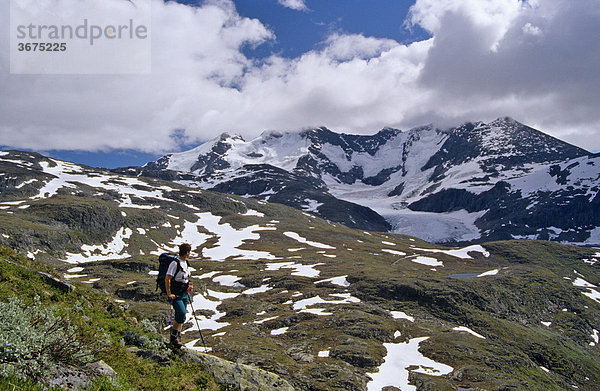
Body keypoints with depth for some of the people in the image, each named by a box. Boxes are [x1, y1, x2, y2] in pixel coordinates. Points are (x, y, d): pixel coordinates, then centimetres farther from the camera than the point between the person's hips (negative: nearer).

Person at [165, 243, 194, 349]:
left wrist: (189, 286, 12)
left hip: (184, 295, 8)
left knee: (181, 317, 8)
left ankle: (177, 339, 16)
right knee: (181, 314, -18)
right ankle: (173, 337, -4)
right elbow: (167, 279, -17)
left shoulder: (186, 263, 11)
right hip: (175, 295, -8)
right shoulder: (175, 263, -15)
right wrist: (169, 293, -19)